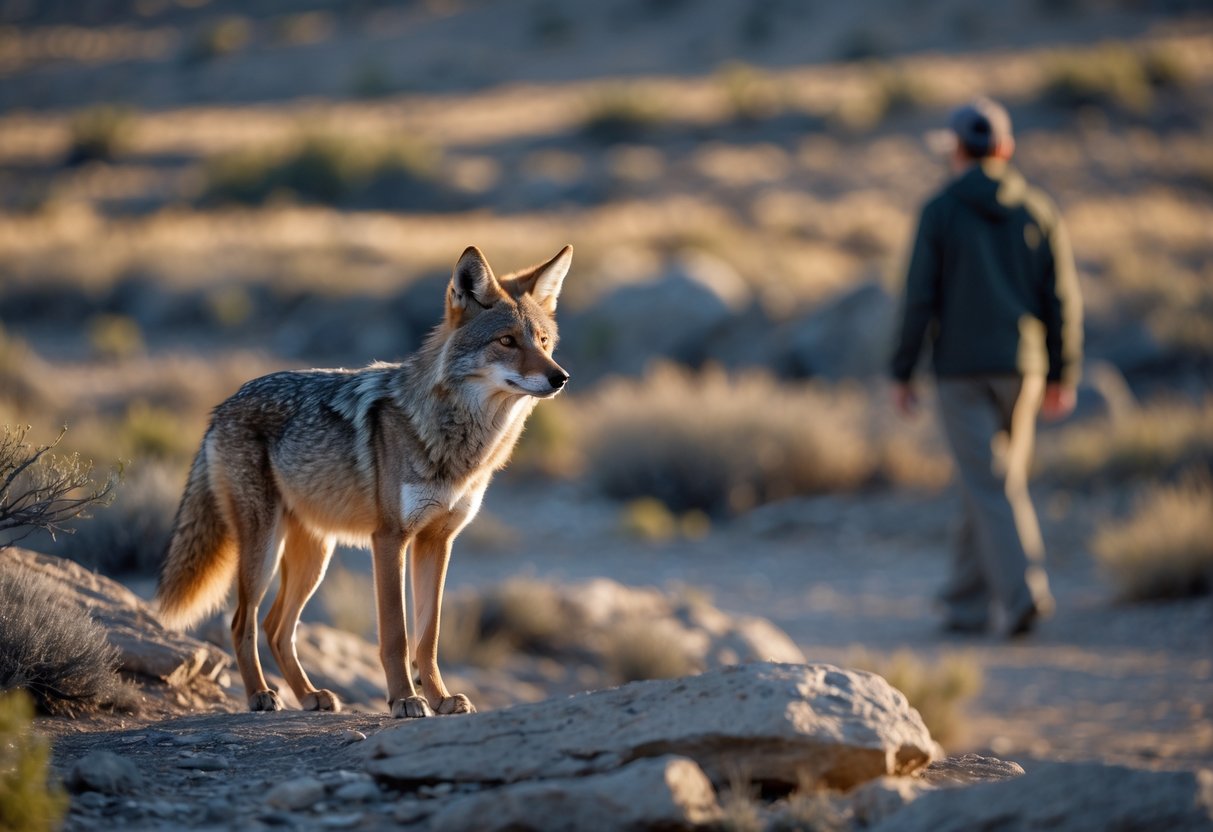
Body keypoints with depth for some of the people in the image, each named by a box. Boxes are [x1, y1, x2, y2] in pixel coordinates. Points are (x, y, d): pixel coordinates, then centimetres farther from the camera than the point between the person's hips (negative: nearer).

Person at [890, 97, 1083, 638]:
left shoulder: (940, 211, -5)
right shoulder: (1038, 212, 4)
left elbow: (919, 297, -8)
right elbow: (1062, 299, 2)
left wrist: (902, 374, -1)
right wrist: (1062, 377, 8)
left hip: (961, 368, -4)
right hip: (1020, 369, 4)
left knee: (989, 488, -5)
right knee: (995, 480, 16)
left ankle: (1023, 591, -21)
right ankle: (967, 603, 24)